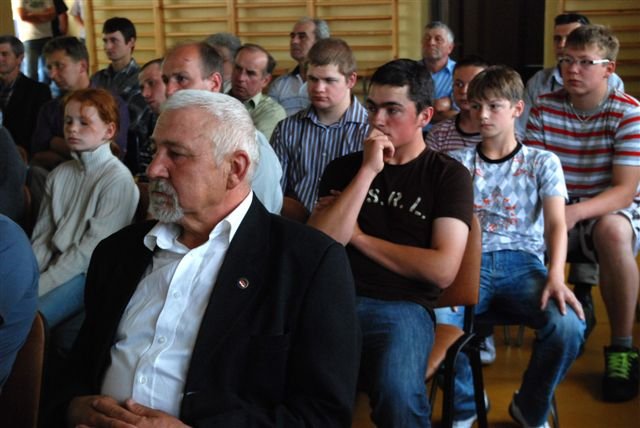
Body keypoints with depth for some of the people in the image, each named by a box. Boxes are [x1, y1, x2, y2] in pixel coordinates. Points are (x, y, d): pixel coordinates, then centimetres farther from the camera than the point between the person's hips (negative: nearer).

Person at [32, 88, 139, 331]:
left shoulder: (118, 178, -10)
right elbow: (42, 237, 9)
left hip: (89, 274, -6)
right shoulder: (59, 175, 11)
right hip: (56, 266, 6)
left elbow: (92, 248, -14)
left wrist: (39, 286, -16)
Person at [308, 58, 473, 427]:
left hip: (402, 307, -2)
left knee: (399, 394, -33)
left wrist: (358, 236, 1)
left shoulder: (449, 175, 6)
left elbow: (443, 270, -6)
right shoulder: (344, 167, 15)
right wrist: (367, 171, -5)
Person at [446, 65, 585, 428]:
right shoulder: (457, 163, 15)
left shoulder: (543, 163, 12)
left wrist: (556, 276, -19)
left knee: (568, 325, -31)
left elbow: (556, 224, 0)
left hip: (522, 262, 0)